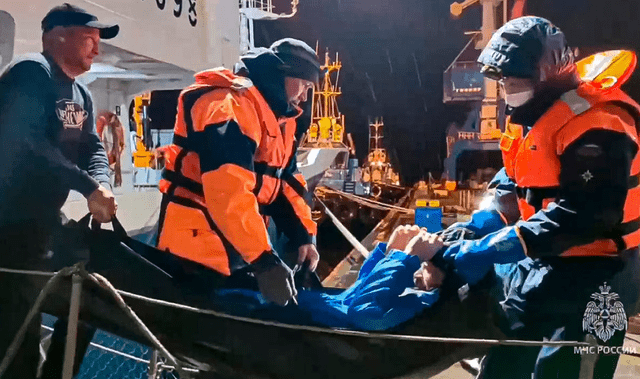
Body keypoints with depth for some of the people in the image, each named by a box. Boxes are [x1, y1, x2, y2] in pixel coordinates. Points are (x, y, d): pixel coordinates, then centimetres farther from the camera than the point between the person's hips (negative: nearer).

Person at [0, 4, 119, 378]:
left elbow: (93, 148, 8)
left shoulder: (81, 96, 15)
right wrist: (88, 186, -26)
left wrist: (102, 186, -13)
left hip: (42, 222, 9)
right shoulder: (31, 72, -14)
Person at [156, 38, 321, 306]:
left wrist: (303, 235, 1)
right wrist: (263, 260, -32)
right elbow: (229, 190, -31)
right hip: (199, 249, -10)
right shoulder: (230, 104, -20)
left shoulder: (278, 117, 14)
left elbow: (286, 181, 15)